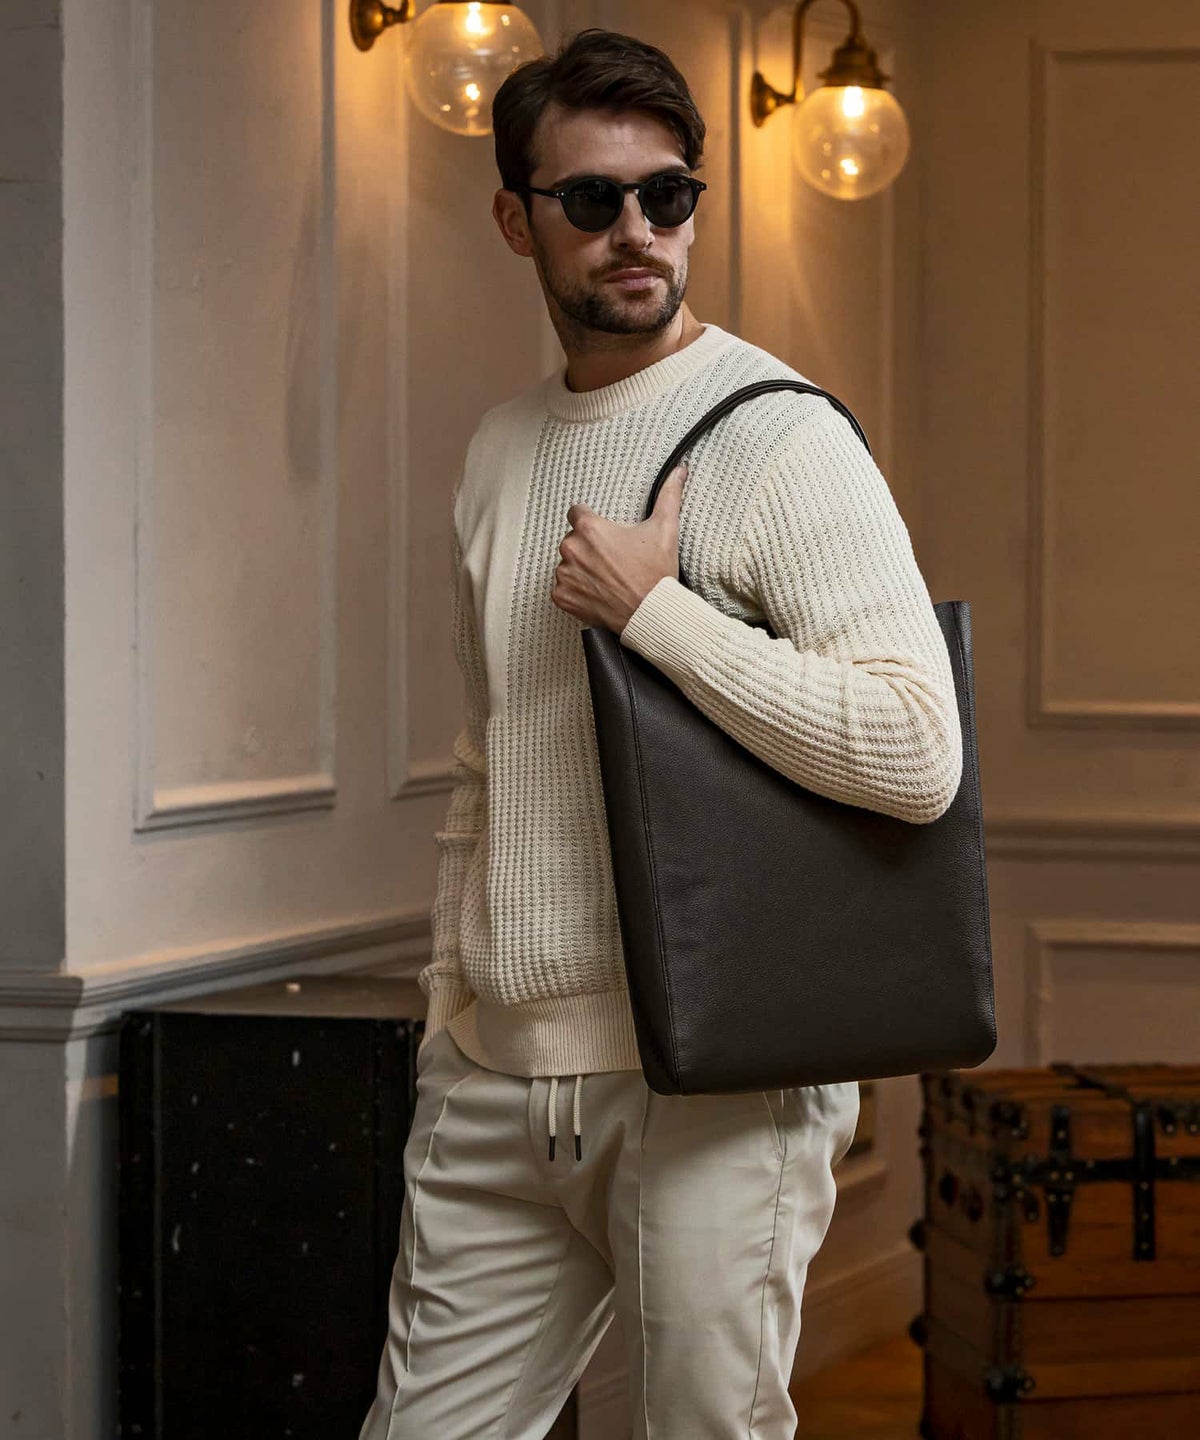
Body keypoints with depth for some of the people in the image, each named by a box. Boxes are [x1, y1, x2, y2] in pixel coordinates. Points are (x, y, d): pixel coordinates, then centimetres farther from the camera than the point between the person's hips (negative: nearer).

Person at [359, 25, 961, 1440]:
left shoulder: (781, 441, -9)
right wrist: (450, 996, 17)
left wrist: (651, 607, -17)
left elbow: (917, 755, -21)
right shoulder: (501, 450, 13)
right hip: (496, 1075, 6)